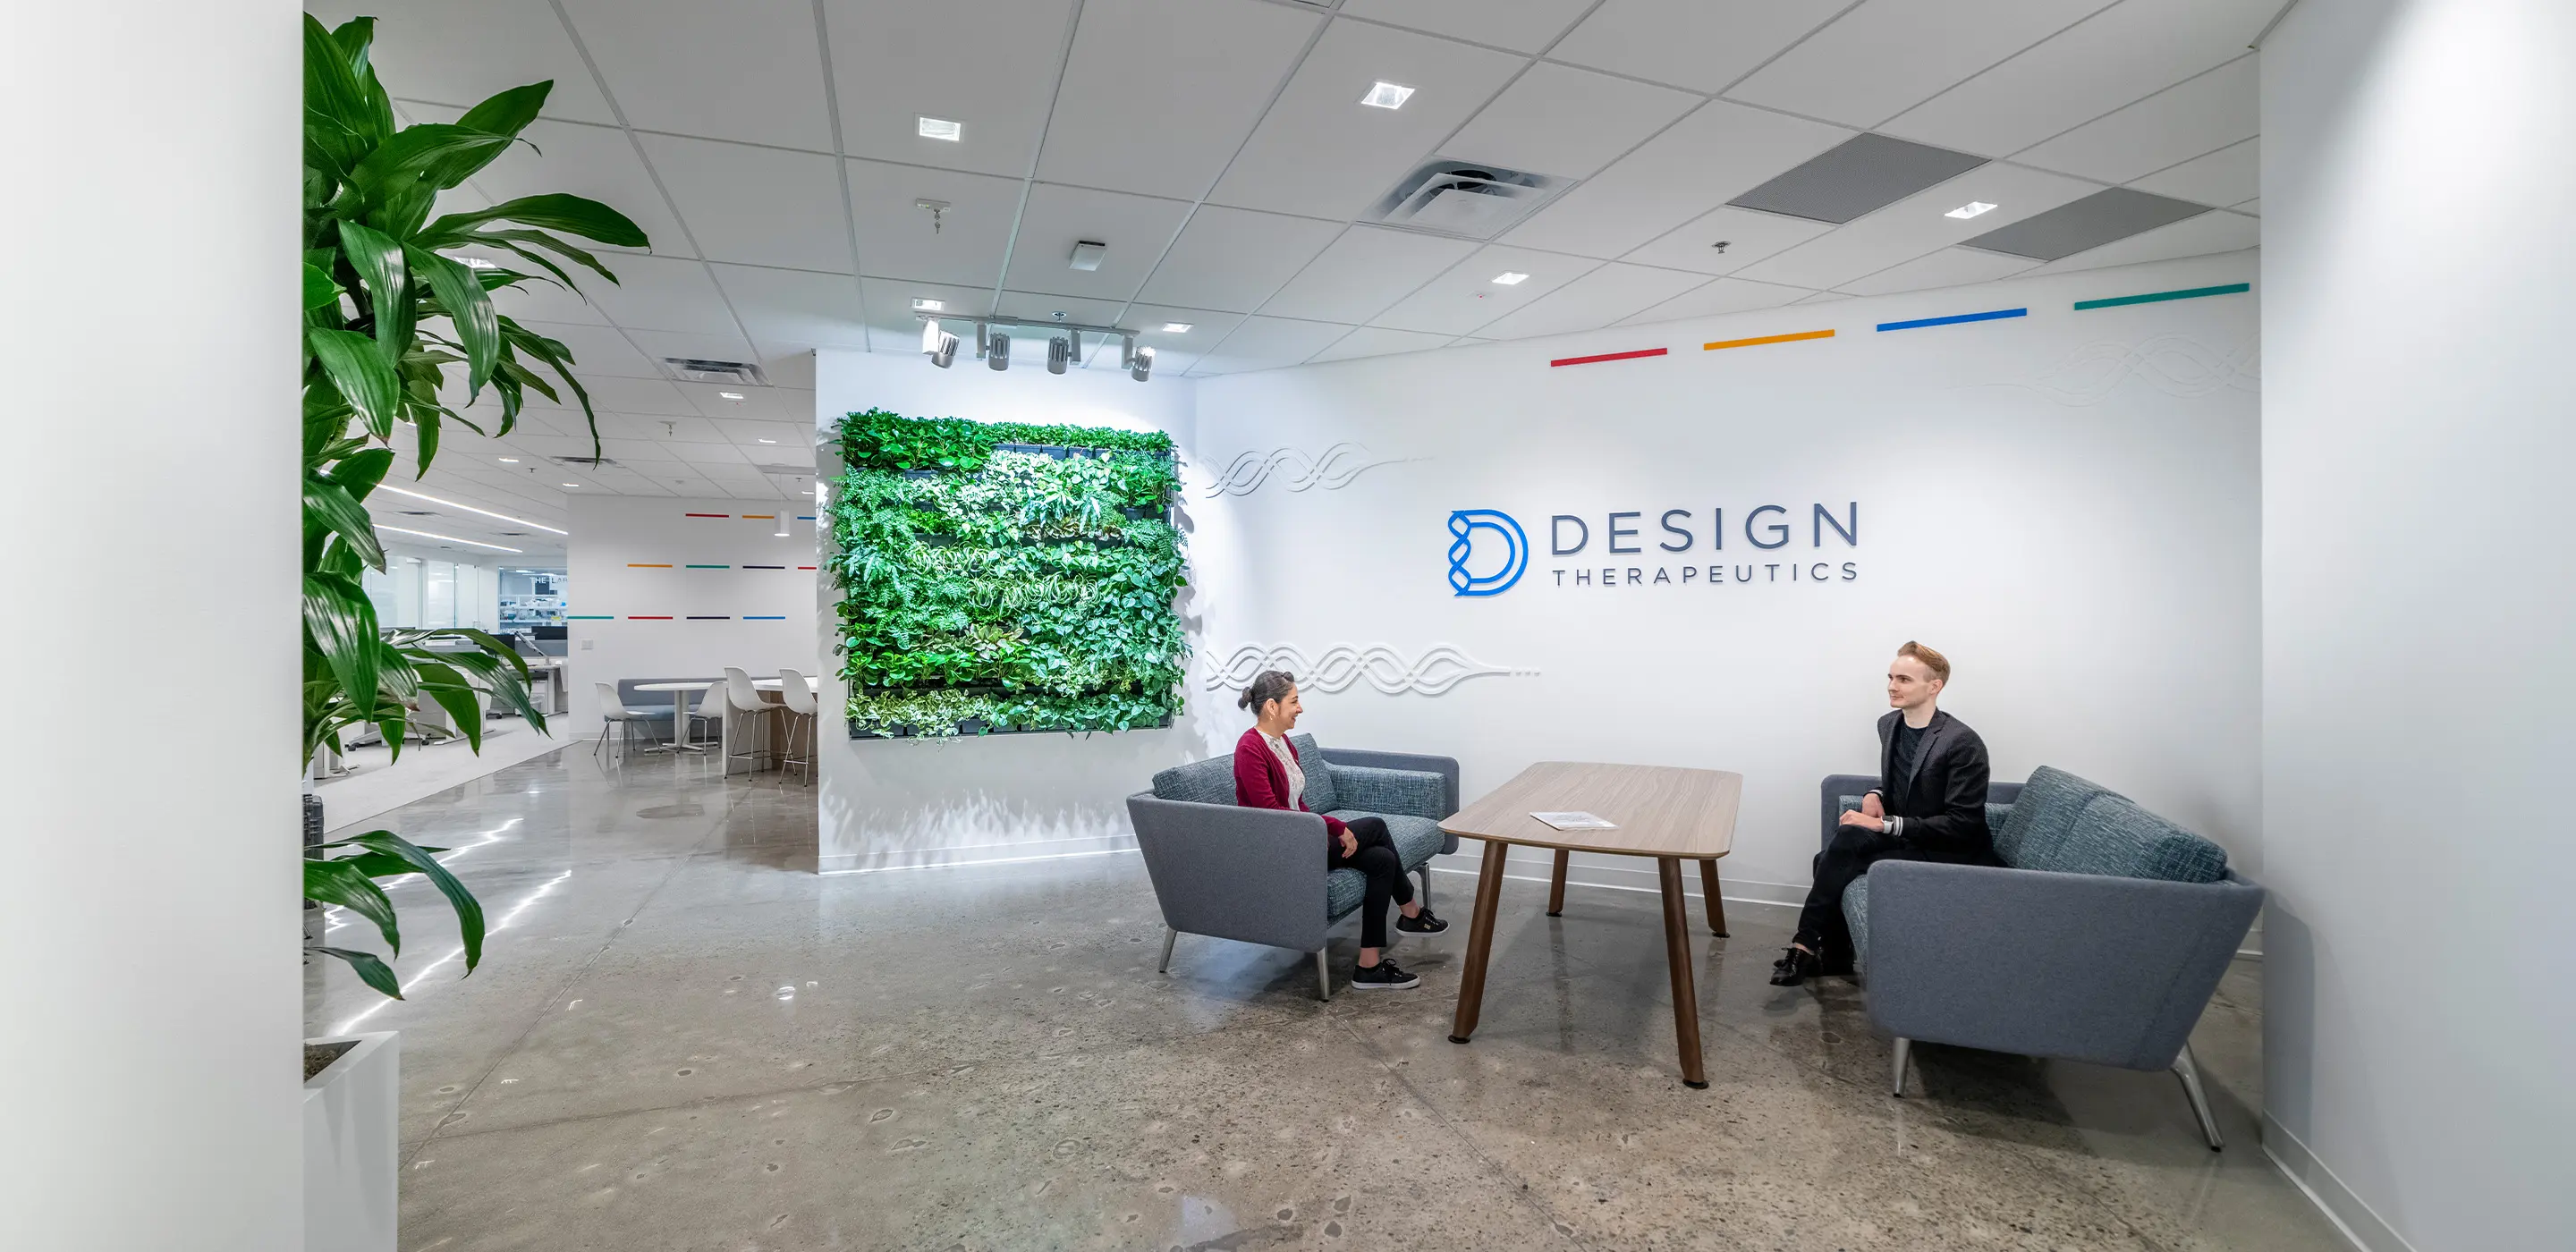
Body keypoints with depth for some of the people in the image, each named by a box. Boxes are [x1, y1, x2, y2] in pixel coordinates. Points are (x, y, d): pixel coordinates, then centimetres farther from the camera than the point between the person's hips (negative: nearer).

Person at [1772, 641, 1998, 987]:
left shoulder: (1963, 744, -21)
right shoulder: (1889, 725, 2)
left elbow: (1962, 824, -22)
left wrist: (1885, 824, -27)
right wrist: (1876, 794, -3)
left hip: (1951, 854, -7)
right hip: (1905, 837, 8)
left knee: (1848, 841, -26)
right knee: (1830, 859, -14)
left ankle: (1805, 948, -12)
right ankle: (1833, 957, 6)